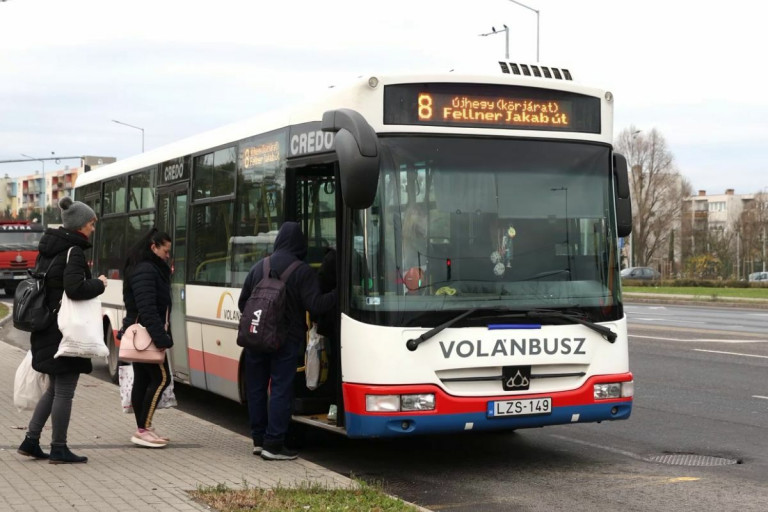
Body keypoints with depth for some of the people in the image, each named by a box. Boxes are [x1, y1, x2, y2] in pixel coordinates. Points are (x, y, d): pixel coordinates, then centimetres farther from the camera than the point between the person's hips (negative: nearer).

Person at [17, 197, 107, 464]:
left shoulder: (48, 248, 11)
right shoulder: (73, 252, -16)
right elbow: (75, 289, -26)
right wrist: (99, 283, -11)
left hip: (47, 329, 9)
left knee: (55, 388, 19)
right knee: (64, 391, 1)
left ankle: (31, 440, 19)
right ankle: (58, 449, 9)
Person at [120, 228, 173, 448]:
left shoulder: (148, 269, 18)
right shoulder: (145, 271, -16)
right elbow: (147, 309, -24)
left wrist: (160, 334, 13)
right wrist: (160, 337, -28)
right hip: (146, 335, -11)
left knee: (142, 380, 11)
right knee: (161, 378, -9)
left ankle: (142, 429, 15)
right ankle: (143, 430, -9)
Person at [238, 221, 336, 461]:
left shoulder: (259, 267, 6)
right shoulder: (303, 271, -10)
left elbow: (243, 302, 11)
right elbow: (315, 305, -17)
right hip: (286, 340, -5)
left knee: (256, 388, 13)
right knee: (281, 390, -2)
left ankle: (259, 439, 20)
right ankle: (273, 444, -4)